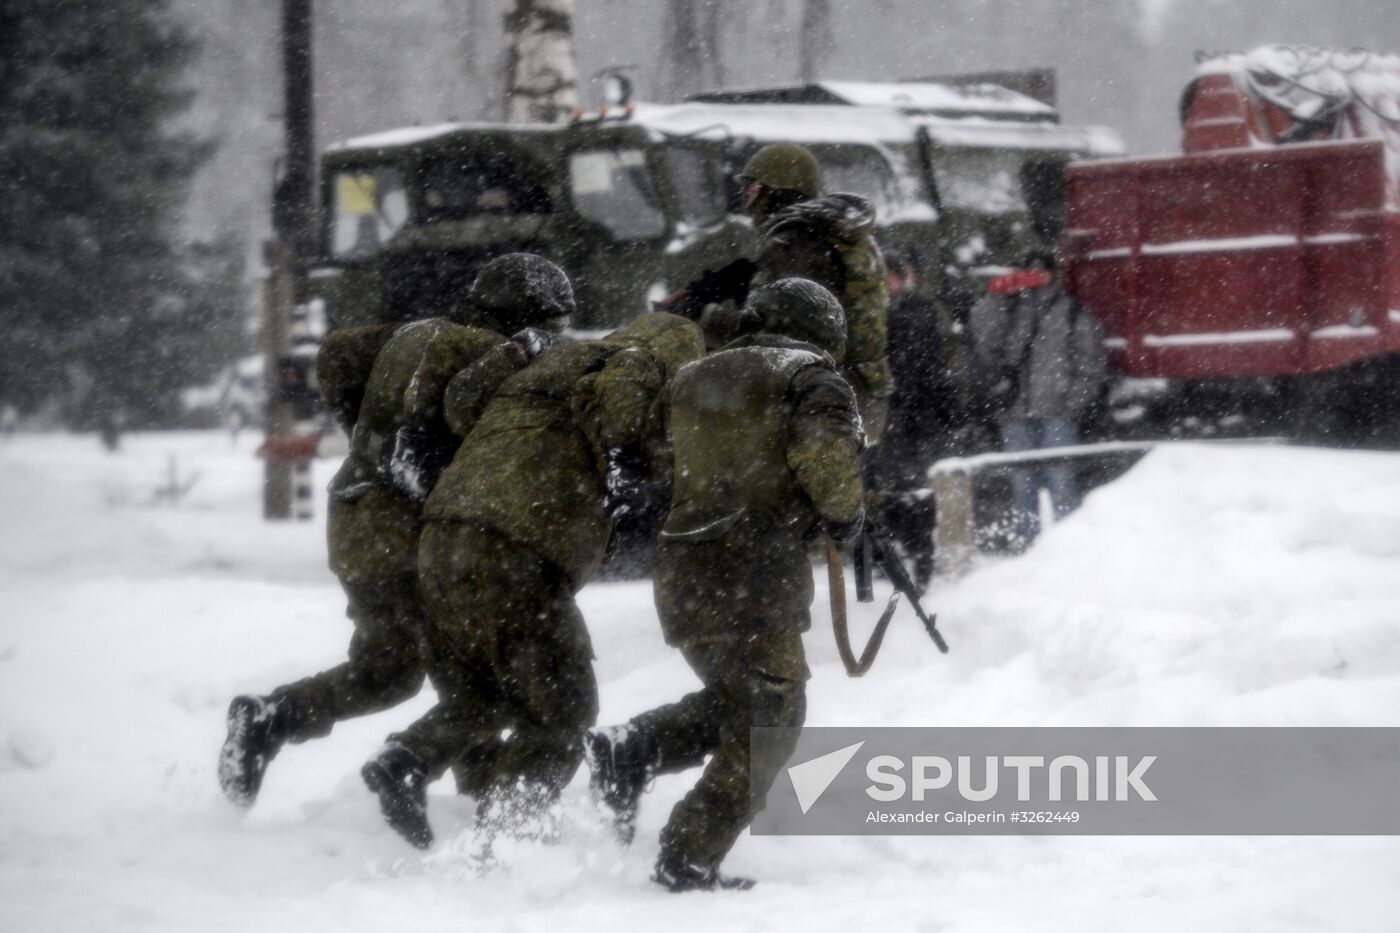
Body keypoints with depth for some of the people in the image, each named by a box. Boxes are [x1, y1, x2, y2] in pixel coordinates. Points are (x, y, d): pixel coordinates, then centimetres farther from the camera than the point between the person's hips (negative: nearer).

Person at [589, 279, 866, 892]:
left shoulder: (690, 381, 20)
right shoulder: (810, 377, 0)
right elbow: (827, 457, -17)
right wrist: (844, 514, 1)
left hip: (678, 580, 7)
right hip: (754, 575, -7)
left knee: (735, 705, 22)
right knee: (769, 719, 6)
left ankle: (631, 754, 0)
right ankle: (688, 861, 1)